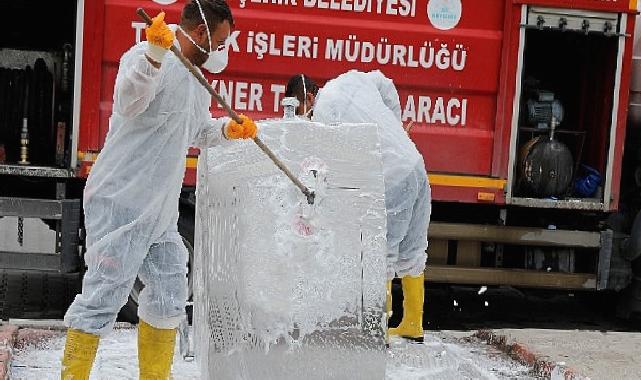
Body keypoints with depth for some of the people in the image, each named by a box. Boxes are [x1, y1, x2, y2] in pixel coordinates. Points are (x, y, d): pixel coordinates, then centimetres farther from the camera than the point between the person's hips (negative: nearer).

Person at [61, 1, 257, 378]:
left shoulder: (197, 78, 16)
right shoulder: (146, 57, -14)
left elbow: (196, 132, 26)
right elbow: (129, 103, -32)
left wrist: (227, 128, 6)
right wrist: (155, 52, -45)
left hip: (161, 209, 10)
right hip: (122, 202, -10)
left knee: (170, 295, 15)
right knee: (105, 294, -7)